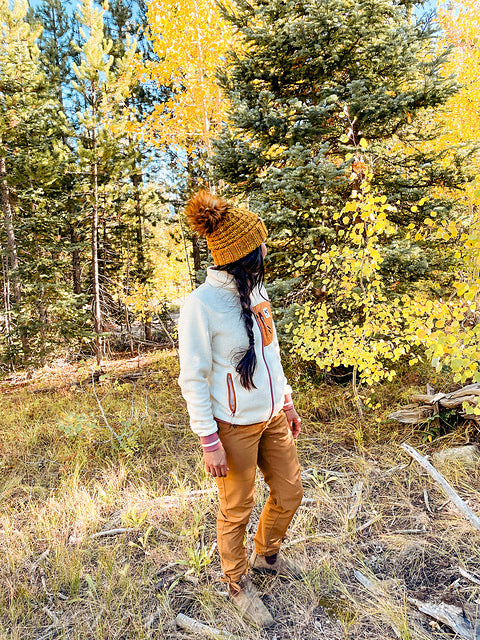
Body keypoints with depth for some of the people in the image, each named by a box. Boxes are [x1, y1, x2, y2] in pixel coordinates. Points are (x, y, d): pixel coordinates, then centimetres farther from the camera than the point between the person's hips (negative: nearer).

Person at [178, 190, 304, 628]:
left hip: (271, 416, 7)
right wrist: (209, 441, -15)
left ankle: (267, 555, 48)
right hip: (234, 425, -7)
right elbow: (193, 378, -16)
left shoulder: (256, 291, 2)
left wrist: (286, 401, 15)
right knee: (237, 510, 12)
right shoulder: (201, 304, -21)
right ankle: (238, 582, 41)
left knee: (290, 492, 19)